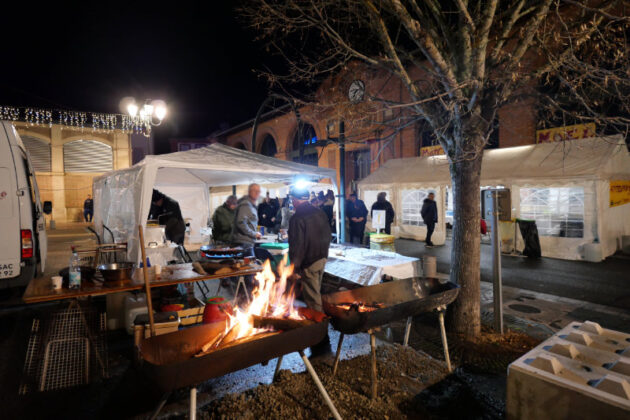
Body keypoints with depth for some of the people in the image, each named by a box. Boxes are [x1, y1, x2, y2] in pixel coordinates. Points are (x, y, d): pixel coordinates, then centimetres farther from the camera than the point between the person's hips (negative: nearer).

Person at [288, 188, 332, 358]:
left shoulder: (297, 219, -19)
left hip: (308, 264, -9)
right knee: (315, 295, 23)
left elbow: (296, 246, -21)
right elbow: (328, 236, 14)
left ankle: (322, 345, 5)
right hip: (322, 259, 9)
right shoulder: (320, 213, 6)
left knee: (313, 301, -2)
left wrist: (295, 269, -13)